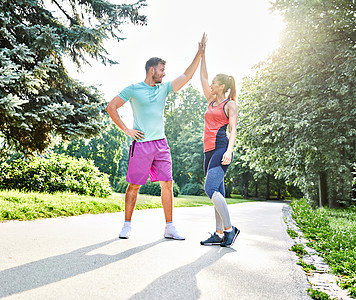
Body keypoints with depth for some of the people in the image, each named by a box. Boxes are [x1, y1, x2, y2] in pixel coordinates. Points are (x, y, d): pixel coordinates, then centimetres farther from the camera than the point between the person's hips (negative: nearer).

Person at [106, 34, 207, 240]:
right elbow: (111, 107, 2)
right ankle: (127, 225, 15)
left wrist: (200, 53, 4)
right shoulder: (133, 90, 0)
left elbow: (187, 76, 11)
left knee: (167, 185, 1)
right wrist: (126, 130, -3)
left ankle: (169, 228, 9)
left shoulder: (164, 88, 13)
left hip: (161, 144, 5)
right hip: (141, 144, -4)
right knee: (134, 186, 1)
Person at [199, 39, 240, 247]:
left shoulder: (230, 104, 2)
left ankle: (229, 229, -10)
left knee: (211, 188, -19)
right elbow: (203, 78, 28)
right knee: (217, 193, 4)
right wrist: (203, 54, 28)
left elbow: (233, 129, -8)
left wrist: (229, 151, -22)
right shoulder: (212, 101, 22)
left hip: (221, 148, -8)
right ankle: (219, 234, 5)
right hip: (209, 150, 8)